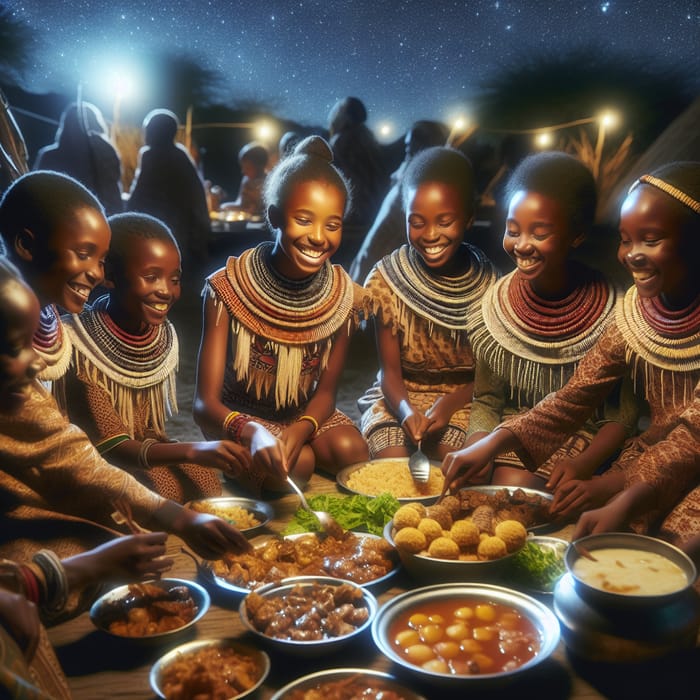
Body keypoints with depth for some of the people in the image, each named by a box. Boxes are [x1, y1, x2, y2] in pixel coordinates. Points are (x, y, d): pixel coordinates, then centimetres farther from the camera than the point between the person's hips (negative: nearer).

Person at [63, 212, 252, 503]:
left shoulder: (164, 336, -2)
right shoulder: (77, 345, -21)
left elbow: (151, 426, 6)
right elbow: (111, 446, -22)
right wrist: (192, 451, -36)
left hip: (146, 453, 5)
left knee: (205, 479, -17)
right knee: (170, 486, -26)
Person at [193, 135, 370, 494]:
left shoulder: (343, 295, -14)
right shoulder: (229, 287, -24)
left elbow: (326, 390, -6)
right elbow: (205, 402, -26)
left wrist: (300, 430, -28)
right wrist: (253, 432, -48)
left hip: (302, 414, 4)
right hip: (240, 419, -3)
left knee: (351, 449, -23)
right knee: (296, 464, -29)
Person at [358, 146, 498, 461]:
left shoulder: (486, 282, -7)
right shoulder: (386, 278, -8)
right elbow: (390, 370, -7)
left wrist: (449, 403, -20)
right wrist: (406, 411, -29)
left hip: (463, 399, 0)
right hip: (400, 397, 0)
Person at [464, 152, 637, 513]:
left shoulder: (611, 310, -13)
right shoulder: (496, 301, -4)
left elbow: (623, 414, -6)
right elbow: (486, 400, 3)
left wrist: (582, 465, -23)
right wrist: (476, 448, -17)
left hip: (583, 439, -3)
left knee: (513, 484, -27)